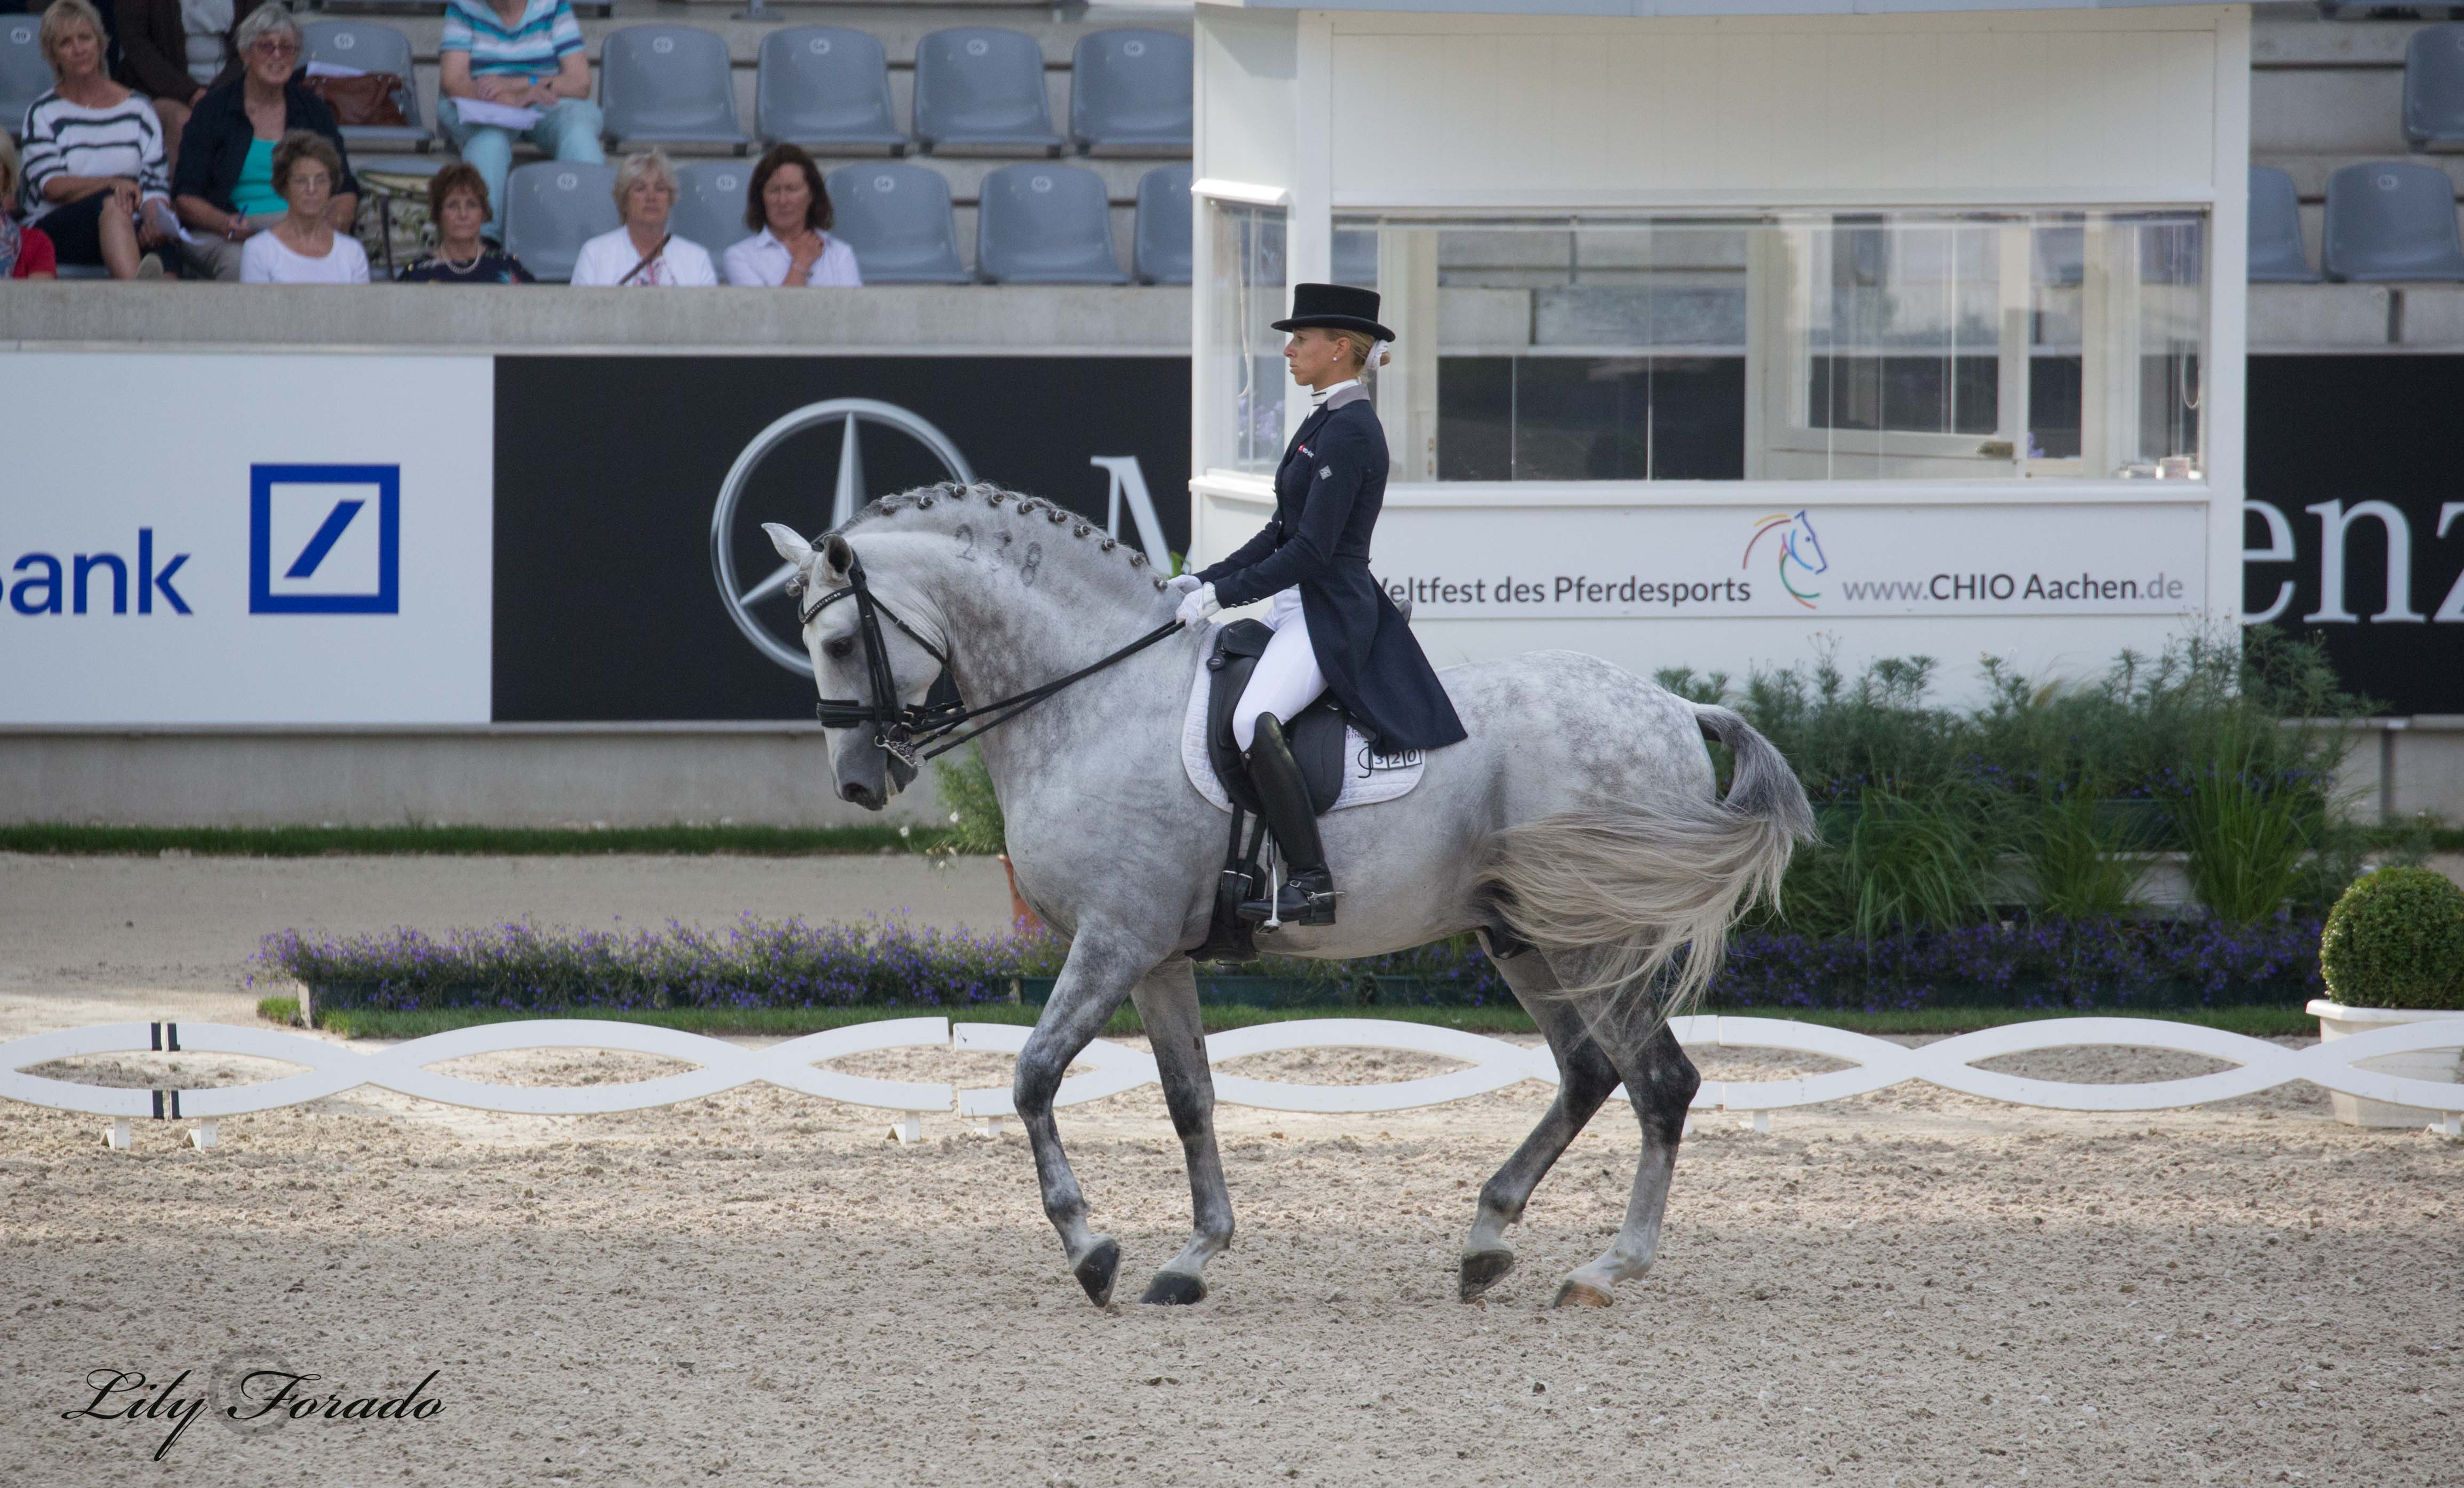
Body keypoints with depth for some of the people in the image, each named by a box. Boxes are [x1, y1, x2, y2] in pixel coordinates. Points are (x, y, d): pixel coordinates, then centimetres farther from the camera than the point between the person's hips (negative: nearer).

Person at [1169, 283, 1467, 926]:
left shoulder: (1350, 431, -16)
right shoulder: (1325, 422, 16)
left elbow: (1310, 552, -20)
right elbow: (1281, 534, 20)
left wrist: (1223, 593, -16)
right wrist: (1206, 580, 12)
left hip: (1330, 616, -11)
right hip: (1296, 609, 11)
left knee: (1254, 719, -32)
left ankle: (1312, 884, -33)